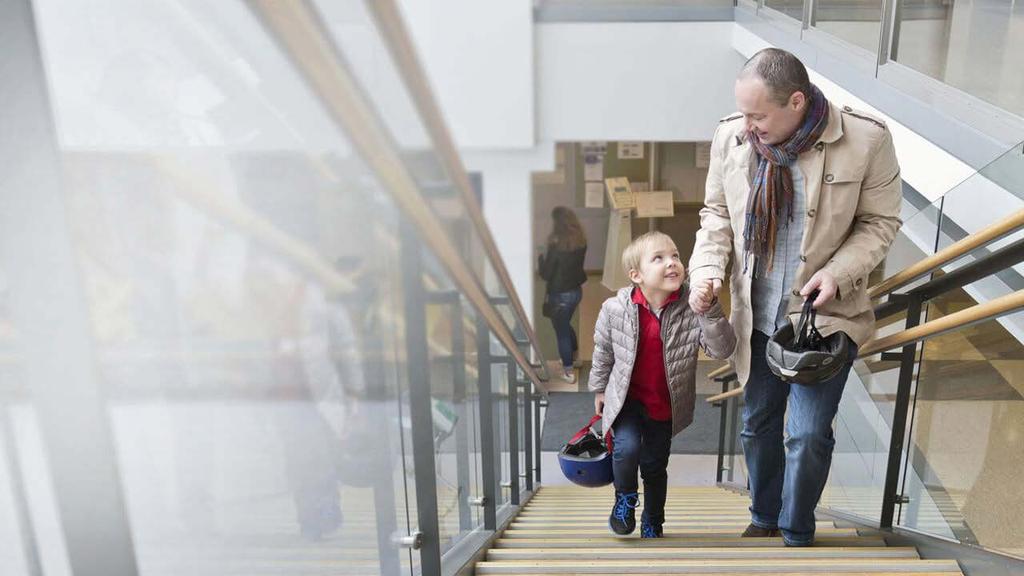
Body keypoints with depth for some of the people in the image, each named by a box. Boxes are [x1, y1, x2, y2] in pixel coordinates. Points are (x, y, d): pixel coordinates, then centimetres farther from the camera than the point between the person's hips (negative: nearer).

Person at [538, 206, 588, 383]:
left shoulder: (557, 244, -24)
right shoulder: (580, 241, -3)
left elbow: (546, 274, -17)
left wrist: (542, 259, 2)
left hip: (560, 295, -7)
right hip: (576, 290, 7)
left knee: (561, 331, 10)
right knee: (566, 325, 29)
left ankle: (569, 371, 19)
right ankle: (574, 358, 45)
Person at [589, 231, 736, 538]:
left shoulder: (692, 306, -20)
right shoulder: (615, 308, -19)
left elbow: (723, 349, -27)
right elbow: (603, 351, -1)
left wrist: (709, 309, -41)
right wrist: (599, 389, 11)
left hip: (666, 403, 1)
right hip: (627, 397, -1)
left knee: (655, 466, 16)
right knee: (627, 448, -25)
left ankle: (652, 525, 42)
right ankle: (625, 497, 9)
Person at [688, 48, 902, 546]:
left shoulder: (866, 139, -16)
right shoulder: (731, 137, -7)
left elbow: (880, 221, -5)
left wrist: (837, 273, -19)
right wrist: (707, 270, -11)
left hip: (825, 314, -3)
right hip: (757, 317, 4)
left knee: (808, 435, -3)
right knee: (757, 425, 18)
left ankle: (797, 536, 22)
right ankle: (764, 519, 41)